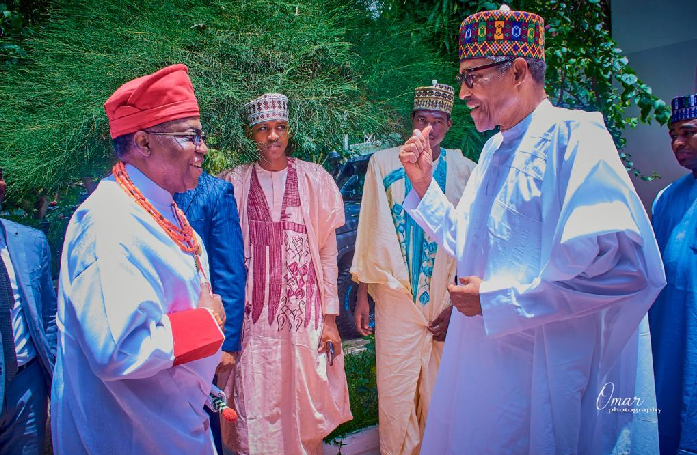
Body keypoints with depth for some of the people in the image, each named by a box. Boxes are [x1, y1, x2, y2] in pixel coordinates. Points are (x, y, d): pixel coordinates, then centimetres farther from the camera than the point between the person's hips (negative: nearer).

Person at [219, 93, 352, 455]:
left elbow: (328, 253, 2)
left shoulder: (314, 180, 2)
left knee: (308, 410, 8)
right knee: (257, 414, 6)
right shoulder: (234, 183, 3)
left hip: (305, 313, 0)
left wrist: (330, 318, -1)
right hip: (255, 316, 0)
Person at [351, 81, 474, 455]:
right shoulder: (384, 163, 2)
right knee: (394, 395, 5)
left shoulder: (464, 171, 3)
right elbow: (370, 231, 4)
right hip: (395, 295, -1)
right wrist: (361, 294, 3)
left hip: (446, 297, 1)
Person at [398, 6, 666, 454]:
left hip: (549, 366, -8)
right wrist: (424, 184, 5)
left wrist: (497, 300, -21)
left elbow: (630, 267, -27)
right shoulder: (494, 151, 11)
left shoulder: (572, 136, -16)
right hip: (484, 357, 8)